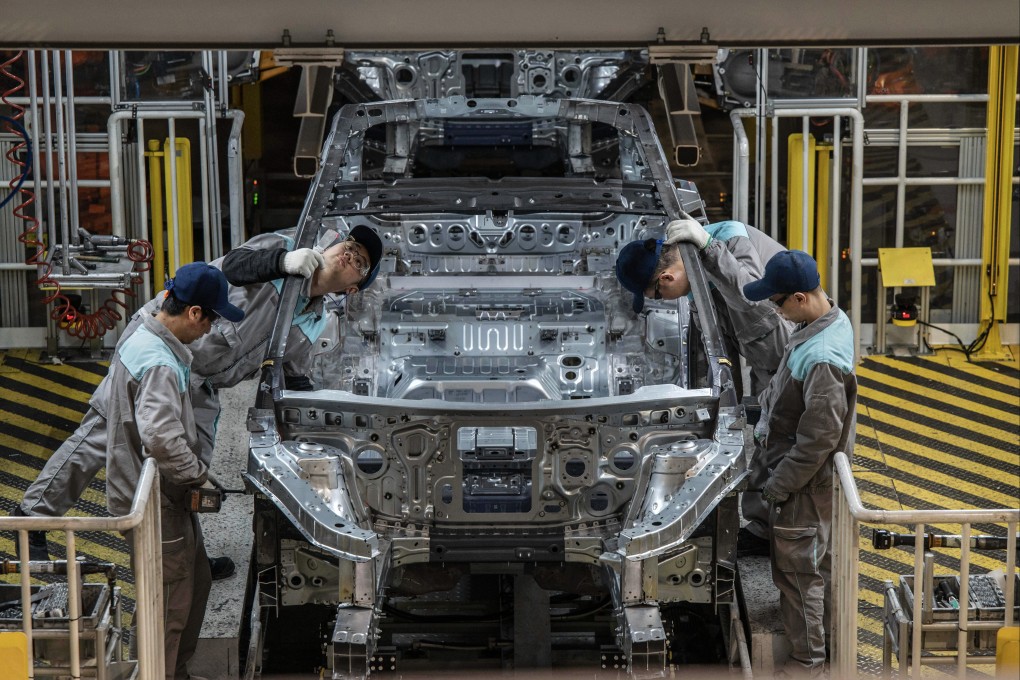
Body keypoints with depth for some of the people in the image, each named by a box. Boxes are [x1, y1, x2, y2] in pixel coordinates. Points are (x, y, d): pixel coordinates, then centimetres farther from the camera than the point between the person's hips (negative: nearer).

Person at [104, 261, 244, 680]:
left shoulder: (139, 342, 7)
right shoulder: (159, 365, -27)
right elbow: (162, 439, -40)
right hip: (155, 505, -11)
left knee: (197, 582, 23)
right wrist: (199, 475, -21)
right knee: (171, 606, 2)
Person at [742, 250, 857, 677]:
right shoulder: (829, 319, -3)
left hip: (805, 480, -10)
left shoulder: (822, 359, -34)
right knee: (813, 562, 24)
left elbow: (818, 439, -28)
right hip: (802, 469, 10)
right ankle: (816, 637, 41)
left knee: (798, 570, 6)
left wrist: (778, 485, -19)